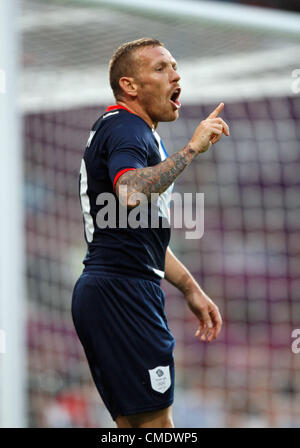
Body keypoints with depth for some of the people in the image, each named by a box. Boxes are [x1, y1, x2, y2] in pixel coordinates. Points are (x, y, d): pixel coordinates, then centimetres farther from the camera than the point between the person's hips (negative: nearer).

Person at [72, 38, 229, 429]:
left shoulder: (136, 132, 24)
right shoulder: (126, 129, -10)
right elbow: (131, 194, -34)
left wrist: (191, 289, 28)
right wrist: (192, 148, -26)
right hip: (122, 292, -11)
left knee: (134, 424, 11)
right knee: (156, 422, -10)